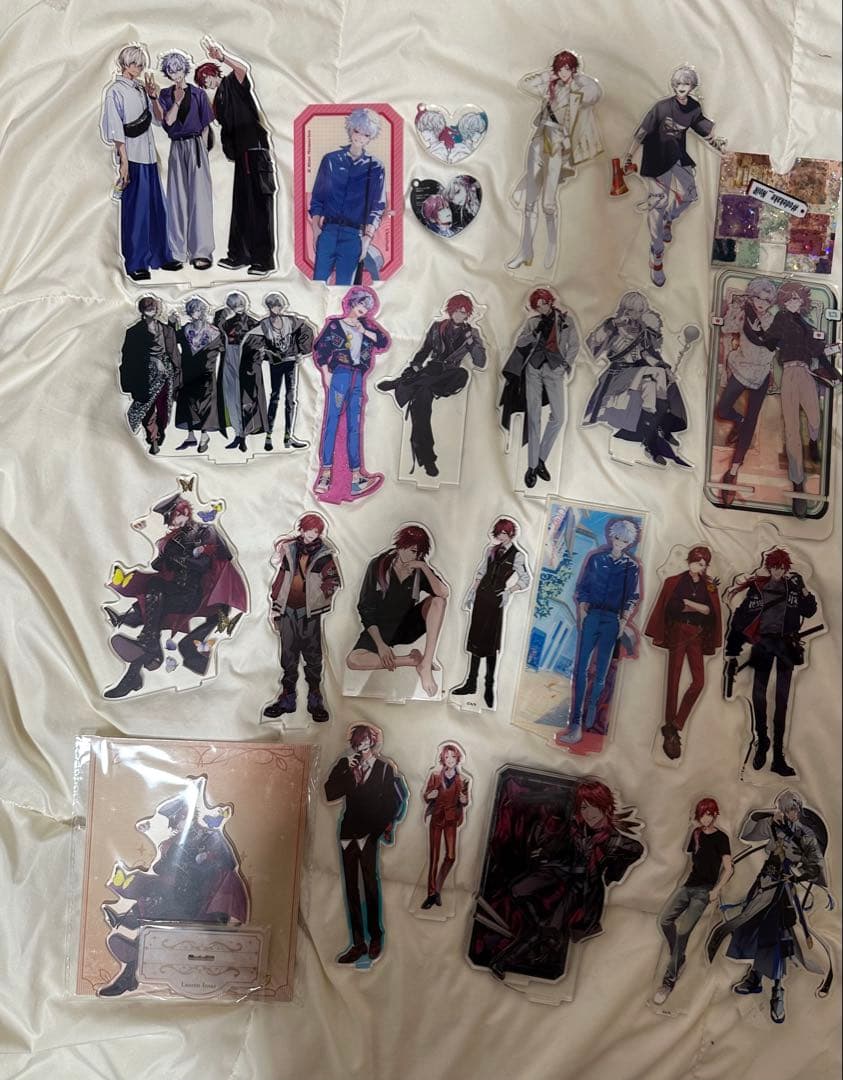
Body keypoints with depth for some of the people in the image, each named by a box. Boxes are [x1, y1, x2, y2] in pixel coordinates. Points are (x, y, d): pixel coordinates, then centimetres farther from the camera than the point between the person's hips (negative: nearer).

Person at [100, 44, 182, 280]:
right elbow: (116, 130, -11)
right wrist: (123, 161, -17)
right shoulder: (115, 91, -7)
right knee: (135, 209, -3)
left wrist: (154, 96, 5)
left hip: (148, 155, 7)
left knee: (156, 206, 12)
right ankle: (135, 263, 4)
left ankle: (160, 256, 23)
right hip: (132, 157, -7)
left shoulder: (140, 88, 13)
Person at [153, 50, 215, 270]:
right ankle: (178, 250, 8)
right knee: (177, 198, 3)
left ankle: (201, 251, -9)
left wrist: (201, 150, 1)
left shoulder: (198, 94, 3)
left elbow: (205, 126, 5)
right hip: (176, 148, 2)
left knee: (199, 197, -8)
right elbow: (168, 121, -5)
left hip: (196, 146, -2)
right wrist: (177, 100, -12)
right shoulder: (165, 95, 8)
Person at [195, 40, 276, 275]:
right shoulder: (219, 98, 21)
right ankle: (239, 255, 17)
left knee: (259, 206, -7)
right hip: (241, 154, 9)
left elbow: (244, 67, -23)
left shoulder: (233, 83, -2)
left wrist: (222, 56, -35)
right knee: (241, 206, 11)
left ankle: (263, 260, -5)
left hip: (255, 151, -9)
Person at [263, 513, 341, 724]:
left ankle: (315, 700, 9)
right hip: (288, 610, 3)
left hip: (310, 612, -3)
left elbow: (333, 582, 0)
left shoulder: (325, 555, 0)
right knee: (288, 655, 9)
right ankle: (287, 698, 17)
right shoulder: (289, 550, 9)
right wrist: (275, 607, 11)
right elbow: (280, 578, 12)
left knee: (313, 656, 1)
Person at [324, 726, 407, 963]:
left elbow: (396, 801, 0)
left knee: (371, 886, -3)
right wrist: (346, 771, -7)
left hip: (371, 835, -3)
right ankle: (358, 943, 9)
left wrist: (386, 825, -5)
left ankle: (375, 938, 11)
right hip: (349, 833, 3)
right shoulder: (345, 765, 11)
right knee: (351, 888, 4)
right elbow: (330, 794, 1)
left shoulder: (385, 768, 2)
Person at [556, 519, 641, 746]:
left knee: (602, 670, 2)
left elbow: (633, 597, 8)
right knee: (581, 667, -9)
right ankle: (577, 723, -11)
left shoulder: (632, 566, 6)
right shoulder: (596, 559, 7)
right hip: (591, 615, 0)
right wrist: (582, 609, -2)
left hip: (613, 620, 0)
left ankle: (591, 712, 15)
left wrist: (624, 620, -1)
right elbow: (582, 587, 9)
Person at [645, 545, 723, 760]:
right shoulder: (675, 582, 1)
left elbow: (711, 611, -3)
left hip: (697, 637, 4)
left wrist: (687, 603, -10)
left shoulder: (709, 586, 10)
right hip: (678, 633, -3)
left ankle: (674, 726, 0)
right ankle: (670, 731, 2)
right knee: (674, 680, -4)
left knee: (699, 681, -7)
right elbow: (670, 607, -10)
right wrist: (698, 608, -5)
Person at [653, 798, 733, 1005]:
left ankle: (670, 979, -14)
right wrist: (692, 876, 15)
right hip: (689, 885, 6)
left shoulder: (721, 838, -6)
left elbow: (728, 868, -9)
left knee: (683, 930, -19)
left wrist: (716, 890, -15)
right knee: (665, 920, -13)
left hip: (705, 890, -6)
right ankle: (679, 959, 7)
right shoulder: (697, 833, 13)